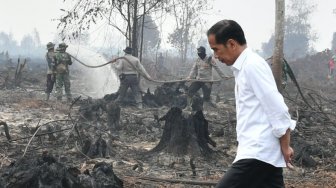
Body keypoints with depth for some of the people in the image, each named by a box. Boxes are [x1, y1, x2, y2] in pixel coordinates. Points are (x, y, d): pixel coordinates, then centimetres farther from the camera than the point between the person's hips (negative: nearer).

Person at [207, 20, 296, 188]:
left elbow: (277, 108, -16)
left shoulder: (252, 65, -12)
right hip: (264, 152, 9)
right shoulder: (244, 67, 17)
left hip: (258, 152, -9)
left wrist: (285, 147, -10)